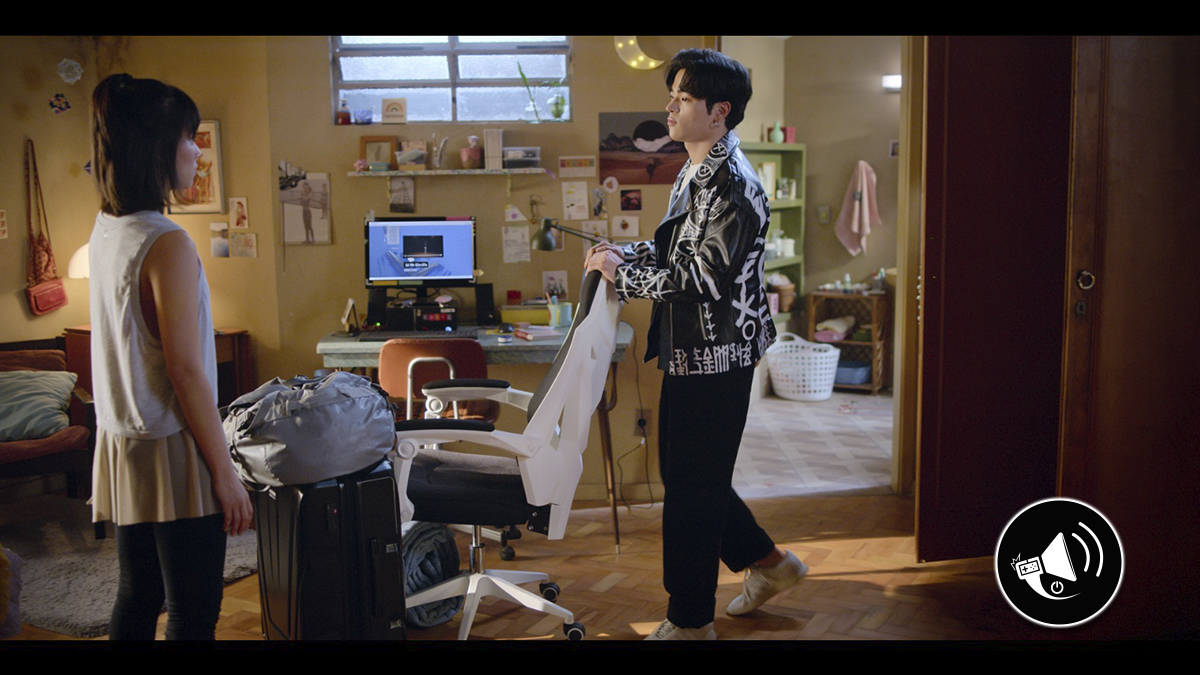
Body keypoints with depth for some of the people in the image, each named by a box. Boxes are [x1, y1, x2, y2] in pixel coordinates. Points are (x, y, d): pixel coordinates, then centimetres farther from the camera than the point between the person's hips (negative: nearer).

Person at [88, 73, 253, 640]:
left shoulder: (105, 232, 7)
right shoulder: (167, 243, -19)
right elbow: (185, 370, -20)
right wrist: (225, 474, -15)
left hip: (121, 445, 9)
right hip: (170, 451, -9)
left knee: (137, 598, 19)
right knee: (194, 614, 2)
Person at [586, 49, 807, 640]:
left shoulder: (732, 184, -18)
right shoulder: (697, 172, 14)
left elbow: (702, 276, -23)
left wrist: (621, 273, -14)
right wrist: (630, 253, 6)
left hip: (716, 357, -10)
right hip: (693, 353, 10)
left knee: (693, 487, 1)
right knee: (688, 475, 20)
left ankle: (690, 622, 17)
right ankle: (767, 563, 37)